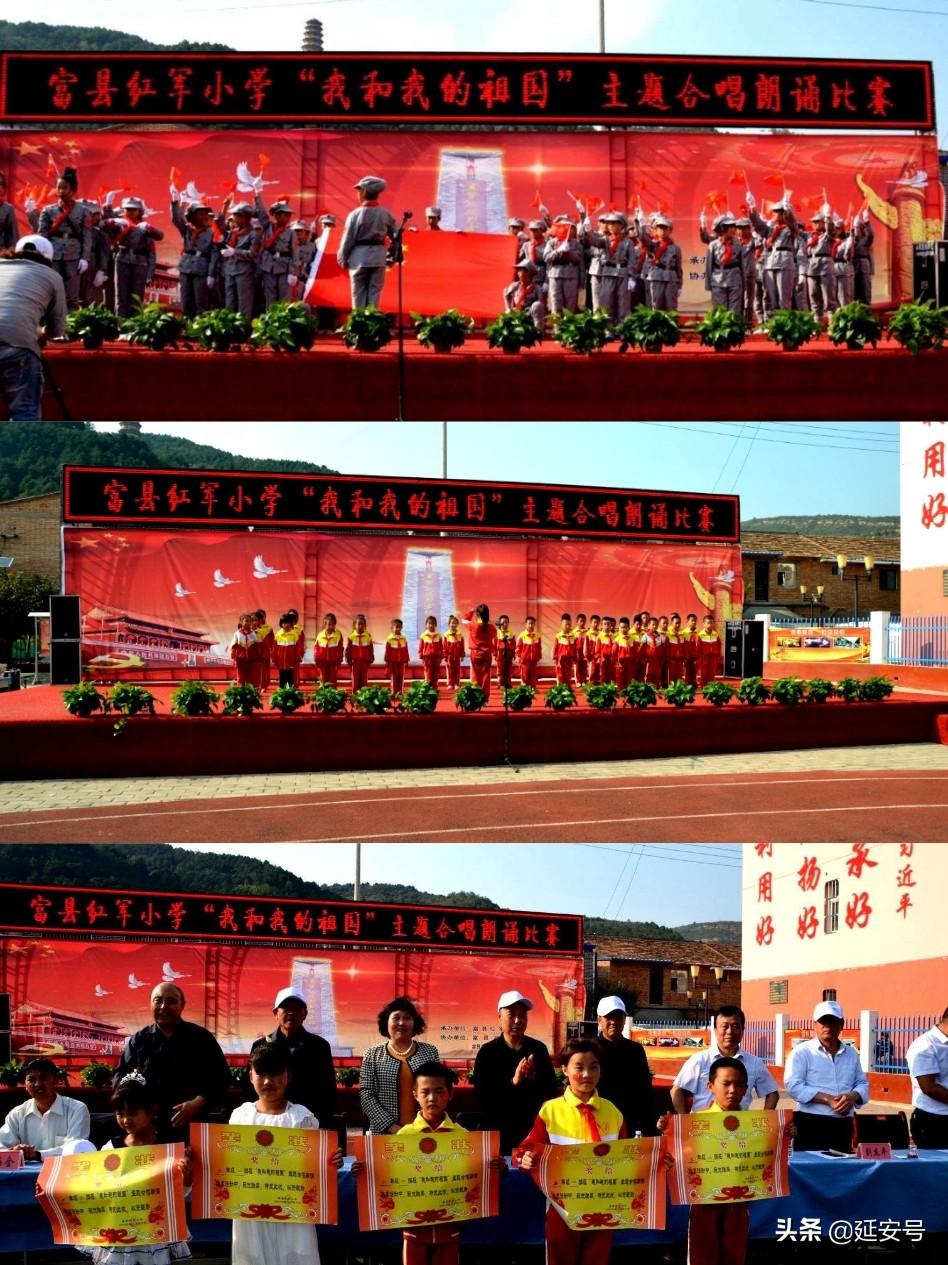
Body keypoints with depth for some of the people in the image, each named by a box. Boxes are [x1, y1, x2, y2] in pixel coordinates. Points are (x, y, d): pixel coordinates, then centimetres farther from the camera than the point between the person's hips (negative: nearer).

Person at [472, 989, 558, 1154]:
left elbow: (551, 1091, 5)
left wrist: (533, 1078, -14)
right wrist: (513, 1082, -20)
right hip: (498, 1131, -2)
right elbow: (482, 1097, -9)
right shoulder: (487, 1052, -1)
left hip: (534, 1129, 2)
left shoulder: (538, 1049, 5)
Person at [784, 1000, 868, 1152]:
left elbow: (862, 1084, 18)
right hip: (812, 1125, -5)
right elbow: (793, 1086, -12)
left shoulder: (851, 1053, 15)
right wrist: (827, 1099, -18)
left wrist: (853, 1097, -7)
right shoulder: (802, 1052, -2)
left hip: (843, 1125, 5)